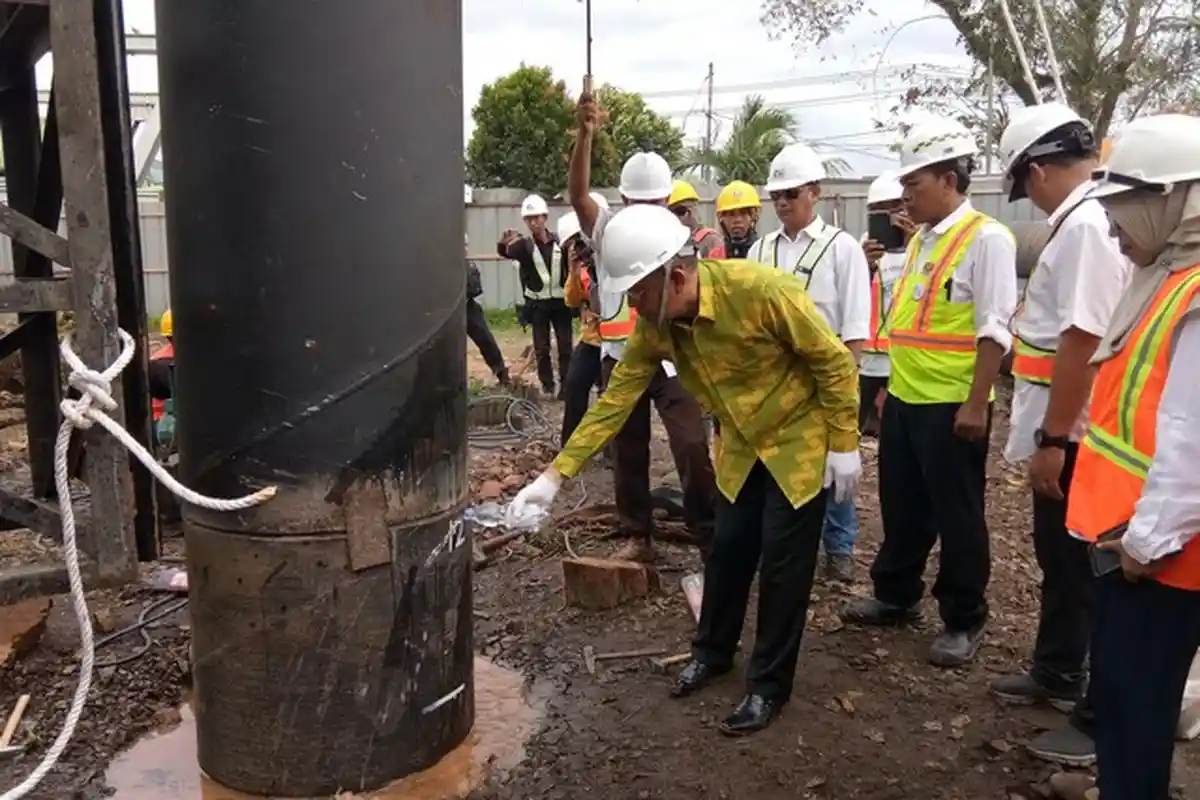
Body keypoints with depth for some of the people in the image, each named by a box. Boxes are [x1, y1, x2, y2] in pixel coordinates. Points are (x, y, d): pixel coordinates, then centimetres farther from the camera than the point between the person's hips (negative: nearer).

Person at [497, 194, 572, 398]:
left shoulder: (559, 242, 3)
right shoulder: (524, 244, -2)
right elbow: (507, 252, -25)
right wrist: (503, 243, -48)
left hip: (561, 301, 1)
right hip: (537, 304, -1)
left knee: (565, 346, 4)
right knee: (541, 349, 5)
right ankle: (547, 385, 15)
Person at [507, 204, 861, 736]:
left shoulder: (761, 291, -32)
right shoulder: (654, 325, -14)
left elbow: (835, 361, -21)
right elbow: (616, 398, -11)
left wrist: (844, 445, -16)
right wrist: (557, 473, -15)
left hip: (799, 439, -5)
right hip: (741, 446, 5)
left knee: (782, 564, 0)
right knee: (727, 551, 13)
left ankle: (768, 686, 17)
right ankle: (712, 653, 36)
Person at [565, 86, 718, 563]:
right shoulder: (607, 231, 2)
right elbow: (577, 192, -16)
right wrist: (585, 134, -30)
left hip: (671, 359, -1)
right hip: (620, 359, 1)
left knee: (693, 447, -5)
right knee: (627, 452, 9)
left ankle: (711, 537, 6)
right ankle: (638, 537, 23)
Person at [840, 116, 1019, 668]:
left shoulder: (986, 238, -12)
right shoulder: (921, 240, 13)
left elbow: (994, 330, -17)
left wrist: (976, 404, -19)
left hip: (952, 406, -8)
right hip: (904, 400, 8)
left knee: (957, 516, 6)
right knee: (901, 507, 18)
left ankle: (964, 621, 21)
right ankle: (895, 596, 34)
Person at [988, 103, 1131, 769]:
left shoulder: (1085, 225, -21)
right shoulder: (1084, 220, 11)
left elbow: (1083, 341, -27)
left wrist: (1052, 439, -23)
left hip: (1070, 435, -10)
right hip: (1060, 430, 10)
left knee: (1085, 575, 3)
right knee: (1059, 561, 22)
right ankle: (1057, 674, 41)